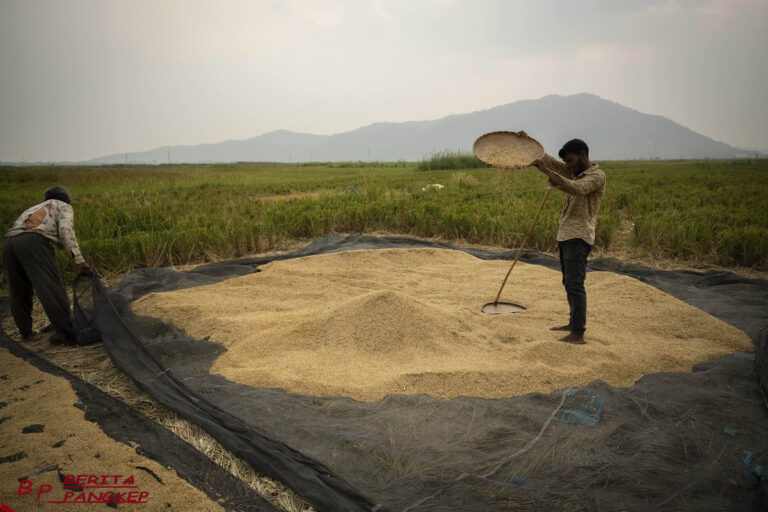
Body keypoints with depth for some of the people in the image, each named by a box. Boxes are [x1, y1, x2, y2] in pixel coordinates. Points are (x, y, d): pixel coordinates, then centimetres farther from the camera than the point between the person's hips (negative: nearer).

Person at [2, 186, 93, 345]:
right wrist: (79, 260, -6)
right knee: (52, 289, -9)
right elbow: (65, 231, 0)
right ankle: (65, 334, -12)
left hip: (8, 242, 7)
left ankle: (25, 331, 31)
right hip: (33, 242, -7)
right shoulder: (64, 207, 22)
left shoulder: (34, 208, 42)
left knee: (19, 291, 20)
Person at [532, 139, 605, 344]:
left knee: (574, 285, -11)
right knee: (569, 283, 16)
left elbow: (576, 189, -29)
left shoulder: (597, 175, -10)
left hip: (578, 237, -9)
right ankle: (574, 323, 29)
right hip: (566, 235, 9)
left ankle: (578, 335, -8)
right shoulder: (575, 172, 16)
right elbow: (551, 162, 11)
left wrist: (547, 172, -34)